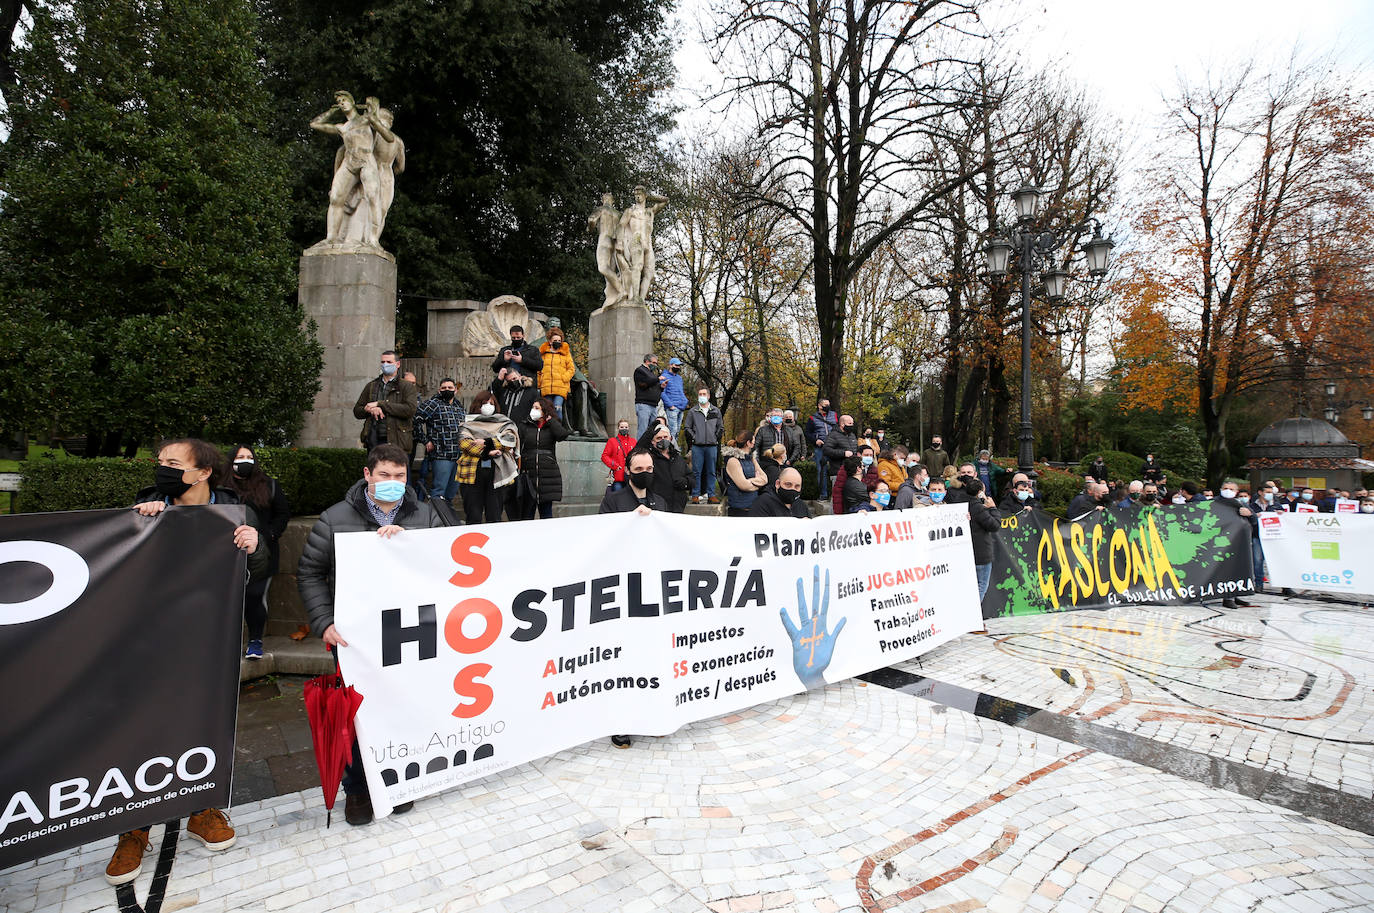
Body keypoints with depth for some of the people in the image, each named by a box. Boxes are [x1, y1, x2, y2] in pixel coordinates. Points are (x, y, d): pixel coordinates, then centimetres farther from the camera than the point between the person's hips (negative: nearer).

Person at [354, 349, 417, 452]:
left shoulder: (406, 386, 3)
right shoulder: (371, 386, 17)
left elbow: (410, 410, -14)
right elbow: (357, 411, 16)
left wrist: (380, 404, -12)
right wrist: (370, 409, -8)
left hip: (395, 441, -4)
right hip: (373, 440, 4)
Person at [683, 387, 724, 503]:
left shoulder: (716, 411, 12)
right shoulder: (693, 411, 8)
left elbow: (721, 427, 16)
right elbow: (686, 427, 9)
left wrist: (716, 439, 6)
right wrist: (693, 437, 0)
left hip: (712, 446, 1)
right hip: (697, 446, -1)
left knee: (711, 471, 3)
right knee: (696, 471, -1)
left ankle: (711, 495, 8)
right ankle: (695, 495, 4)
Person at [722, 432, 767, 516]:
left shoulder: (751, 459, 14)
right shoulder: (733, 460, -11)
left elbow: (765, 479, 7)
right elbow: (744, 485, -19)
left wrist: (752, 481, -11)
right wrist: (758, 481, -2)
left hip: (754, 506, 7)